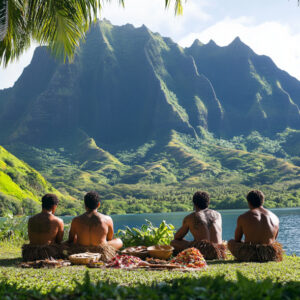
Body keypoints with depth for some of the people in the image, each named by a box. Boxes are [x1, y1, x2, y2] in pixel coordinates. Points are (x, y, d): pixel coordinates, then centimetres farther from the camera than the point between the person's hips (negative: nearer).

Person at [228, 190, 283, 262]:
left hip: (249, 255, -3)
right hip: (270, 256, 3)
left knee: (231, 242, 26)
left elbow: (237, 240, 8)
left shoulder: (242, 218, -3)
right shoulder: (275, 218, 6)